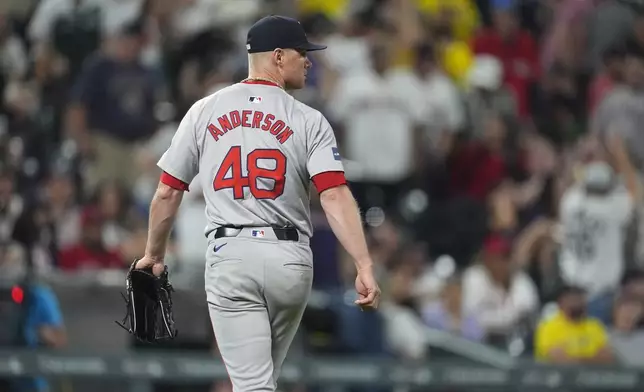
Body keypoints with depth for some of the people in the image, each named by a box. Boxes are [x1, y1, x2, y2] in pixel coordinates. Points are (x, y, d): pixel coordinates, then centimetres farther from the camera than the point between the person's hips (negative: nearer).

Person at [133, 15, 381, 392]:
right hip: (290, 260, 0)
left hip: (230, 257, 0)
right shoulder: (309, 121, -1)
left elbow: (168, 193, 7)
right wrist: (365, 267, -18)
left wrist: (154, 255, 21)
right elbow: (336, 196, -13)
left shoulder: (204, 112, 5)